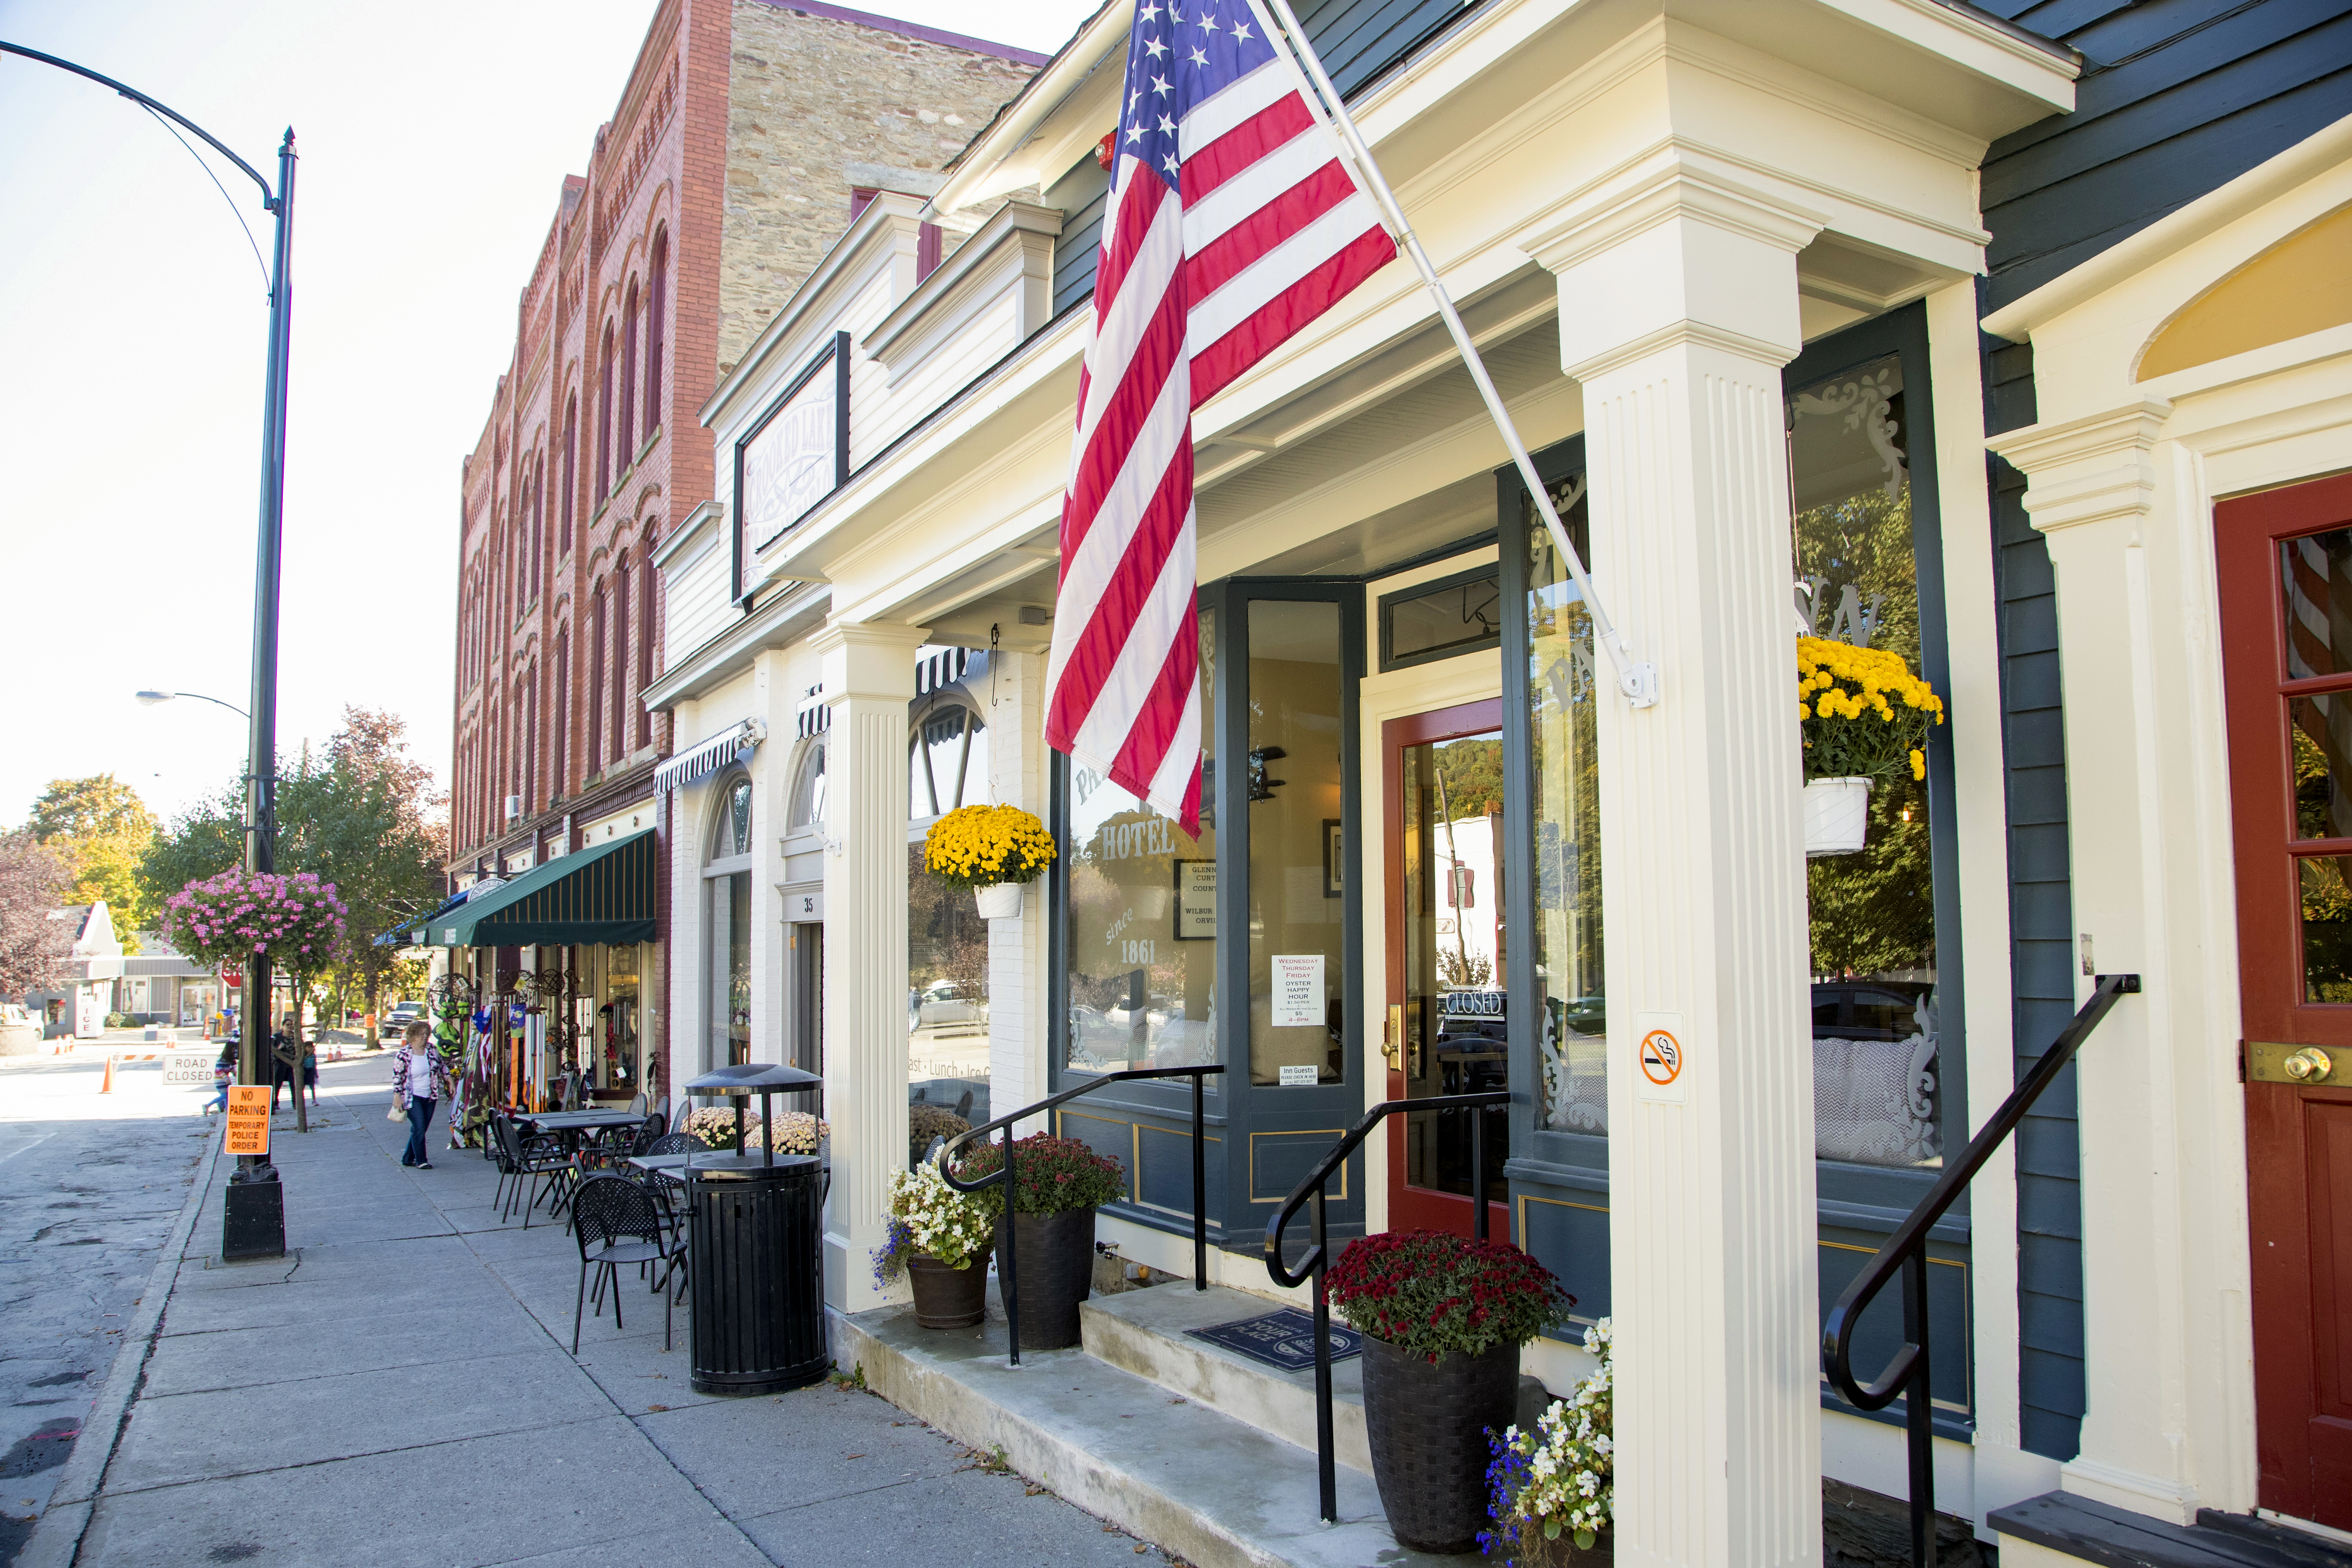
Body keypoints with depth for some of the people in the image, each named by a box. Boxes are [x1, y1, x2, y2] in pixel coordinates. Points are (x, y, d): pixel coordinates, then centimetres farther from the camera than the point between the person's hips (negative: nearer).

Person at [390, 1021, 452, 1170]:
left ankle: (408, 1159, 21)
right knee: (419, 1128, -11)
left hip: (430, 1097, 5)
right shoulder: (403, 1055, -11)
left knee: (420, 1129, 9)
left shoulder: (431, 1049, 3)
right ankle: (421, 1161, -2)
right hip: (412, 1098, -5)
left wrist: (449, 1080, 12)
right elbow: (397, 1076, -9)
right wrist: (397, 1095, -14)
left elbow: (442, 1065, 15)